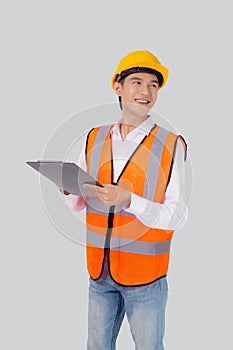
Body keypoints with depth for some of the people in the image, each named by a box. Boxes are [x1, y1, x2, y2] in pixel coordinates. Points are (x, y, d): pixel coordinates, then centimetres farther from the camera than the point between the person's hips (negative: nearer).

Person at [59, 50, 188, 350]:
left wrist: (128, 200, -28)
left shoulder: (171, 145, -11)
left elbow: (177, 217, -14)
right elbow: (80, 203, 8)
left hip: (145, 277, -4)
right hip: (100, 271, 4)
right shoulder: (94, 139, 3)